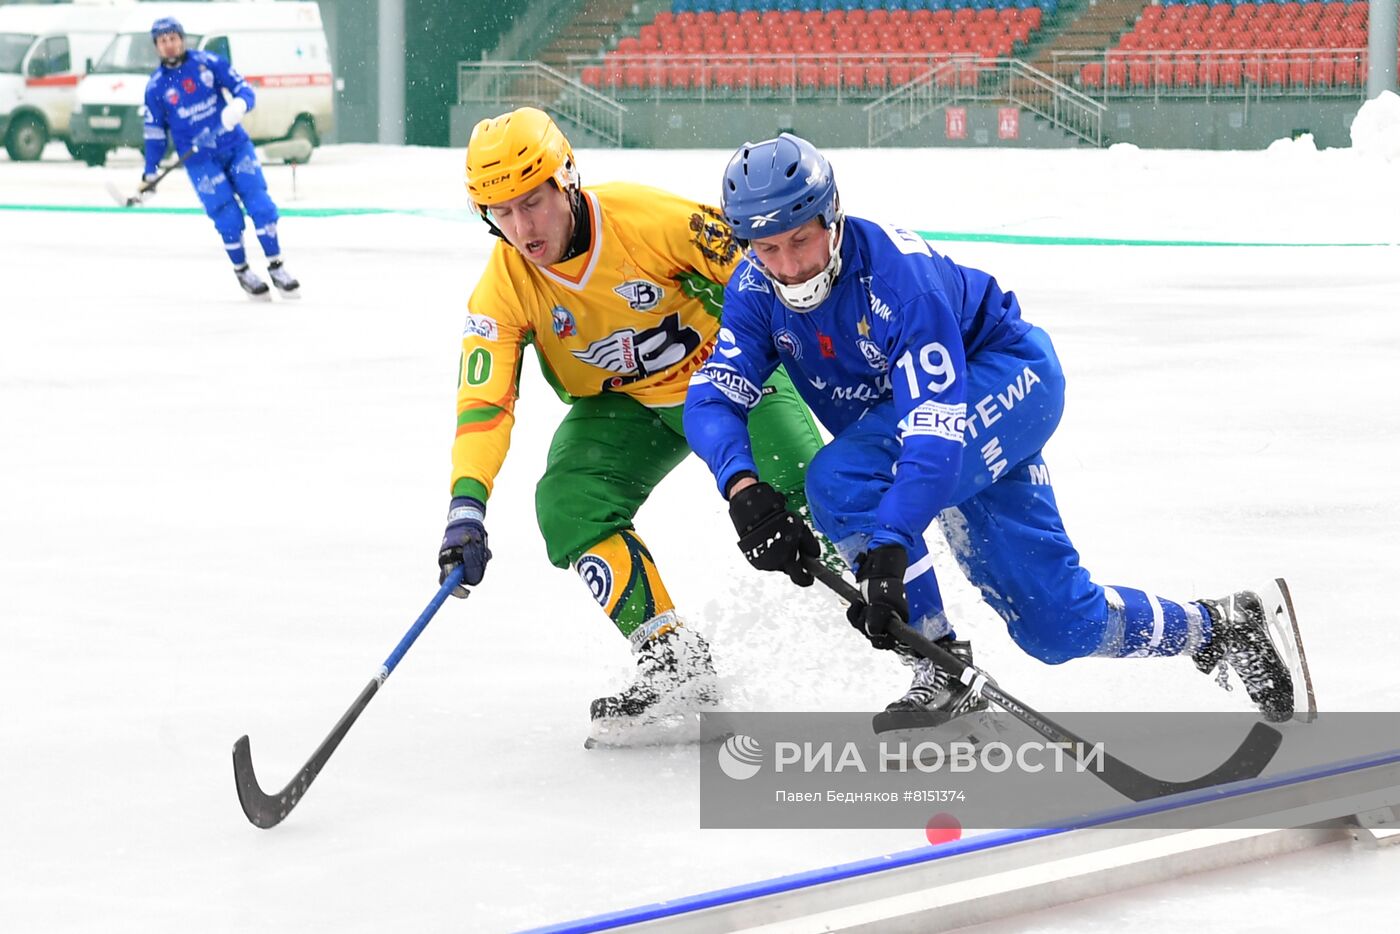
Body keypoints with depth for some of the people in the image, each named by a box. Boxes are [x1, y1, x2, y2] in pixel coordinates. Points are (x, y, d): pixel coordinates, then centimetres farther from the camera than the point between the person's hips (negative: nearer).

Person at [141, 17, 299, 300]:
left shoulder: (208, 62, -3)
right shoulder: (156, 86, -1)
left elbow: (243, 89, -2)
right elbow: (155, 131, 6)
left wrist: (240, 104, -26)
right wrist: (150, 173, 3)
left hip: (235, 146, 1)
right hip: (200, 159, -1)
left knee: (260, 205, -7)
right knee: (228, 218, -8)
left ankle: (276, 268, 3)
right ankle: (242, 272, 12)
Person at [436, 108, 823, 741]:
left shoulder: (655, 220, -29)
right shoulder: (503, 290, -17)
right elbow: (483, 403, -20)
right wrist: (466, 509, -32)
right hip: (619, 405, 4)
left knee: (808, 492, -21)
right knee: (567, 507, -21)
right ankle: (673, 660, -17)